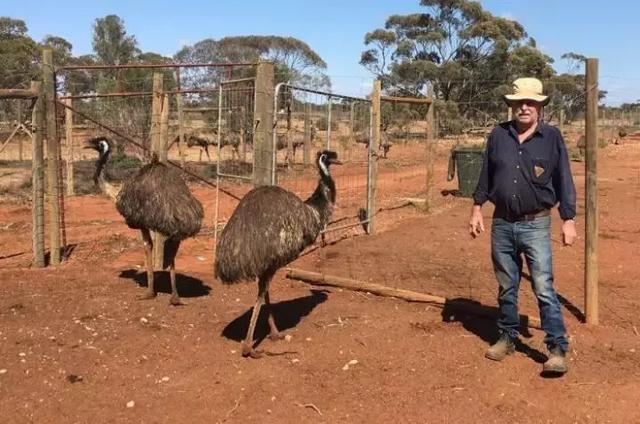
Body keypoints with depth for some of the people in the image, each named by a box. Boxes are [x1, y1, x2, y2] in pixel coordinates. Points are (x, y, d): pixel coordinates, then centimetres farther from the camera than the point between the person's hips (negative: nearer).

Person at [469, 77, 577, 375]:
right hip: (502, 224, 3)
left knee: (544, 288, -6)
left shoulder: (552, 137, -3)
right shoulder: (498, 135, 3)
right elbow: (486, 175, 10)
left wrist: (569, 220, -5)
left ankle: (558, 349, 3)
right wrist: (476, 209, 8)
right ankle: (507, 338, 29)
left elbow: (564, 181, -2)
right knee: (506, 287, 14)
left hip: (535, 225, -3)